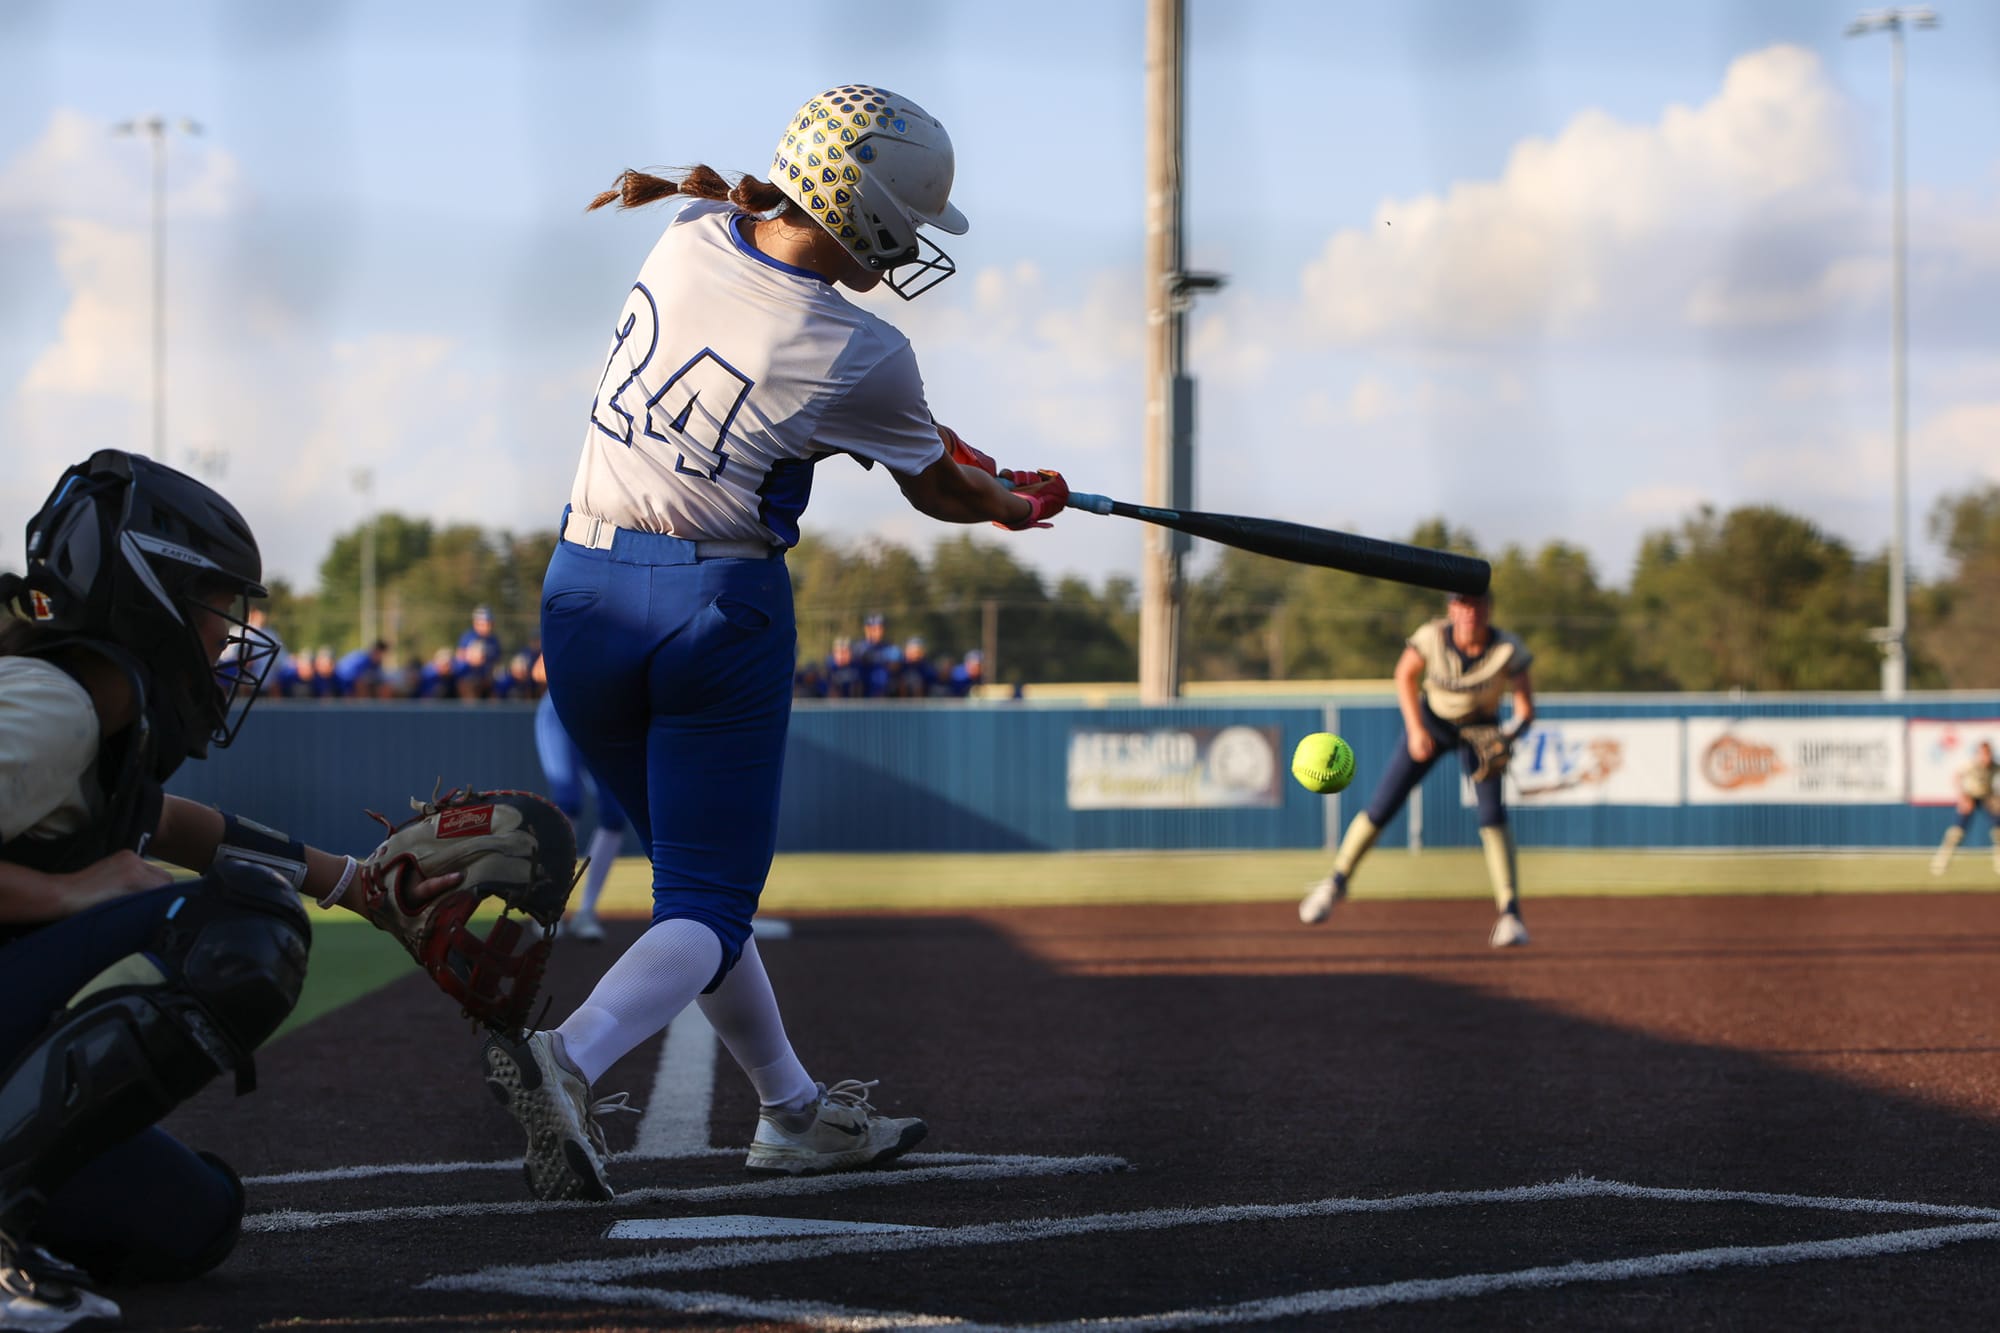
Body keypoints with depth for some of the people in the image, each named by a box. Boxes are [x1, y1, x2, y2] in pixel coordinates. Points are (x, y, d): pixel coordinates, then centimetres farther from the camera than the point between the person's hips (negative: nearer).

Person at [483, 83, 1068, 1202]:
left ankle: (795, 1109, 29)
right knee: (709, 904, -2)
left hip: (585, 596, 7)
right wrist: (1019, 504, 24)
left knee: (693, 867, 20)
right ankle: (572, 1057, -30)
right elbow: (943, 492, 9)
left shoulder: (692, 238, -1)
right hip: (719, 610, -7)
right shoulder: (863, 355, -14)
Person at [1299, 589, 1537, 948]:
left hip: (1481, 730, -1)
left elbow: (1526, 707, -27)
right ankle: (1336, 882, 22)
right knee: (1381, 808, 0)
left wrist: (1508, 736, -47)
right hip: (1430, 720, 1)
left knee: (1493, 815, -18)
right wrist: (1415, 729, -16)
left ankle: (1510, 912, -15)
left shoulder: (1509, 650, -28)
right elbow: (1405, 675, -9)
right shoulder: (1433, 636, -27)